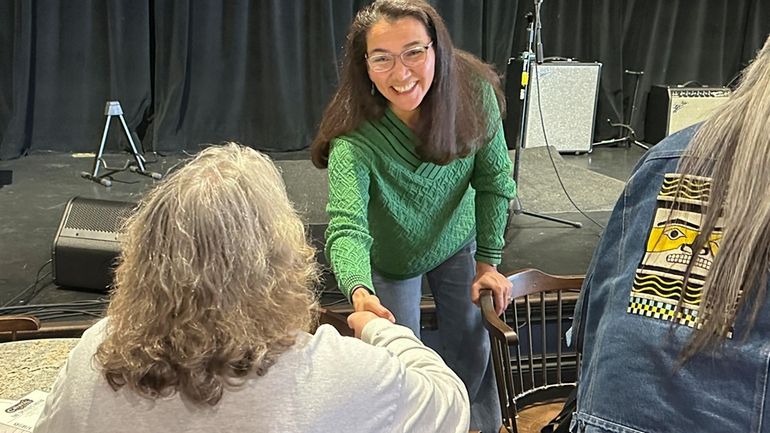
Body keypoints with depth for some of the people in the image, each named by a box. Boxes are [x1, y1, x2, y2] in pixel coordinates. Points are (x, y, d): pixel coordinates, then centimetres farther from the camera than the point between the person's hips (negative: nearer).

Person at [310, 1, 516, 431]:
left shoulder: (475, 92, -26)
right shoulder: (354, 137, -35)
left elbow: (494, 179, -12)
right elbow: (347, 227, -45)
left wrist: (489, 262, -11)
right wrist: (360, 292, -64)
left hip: (458, 242, 3)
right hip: (391, 258, -2)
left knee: (472, 349, 15)